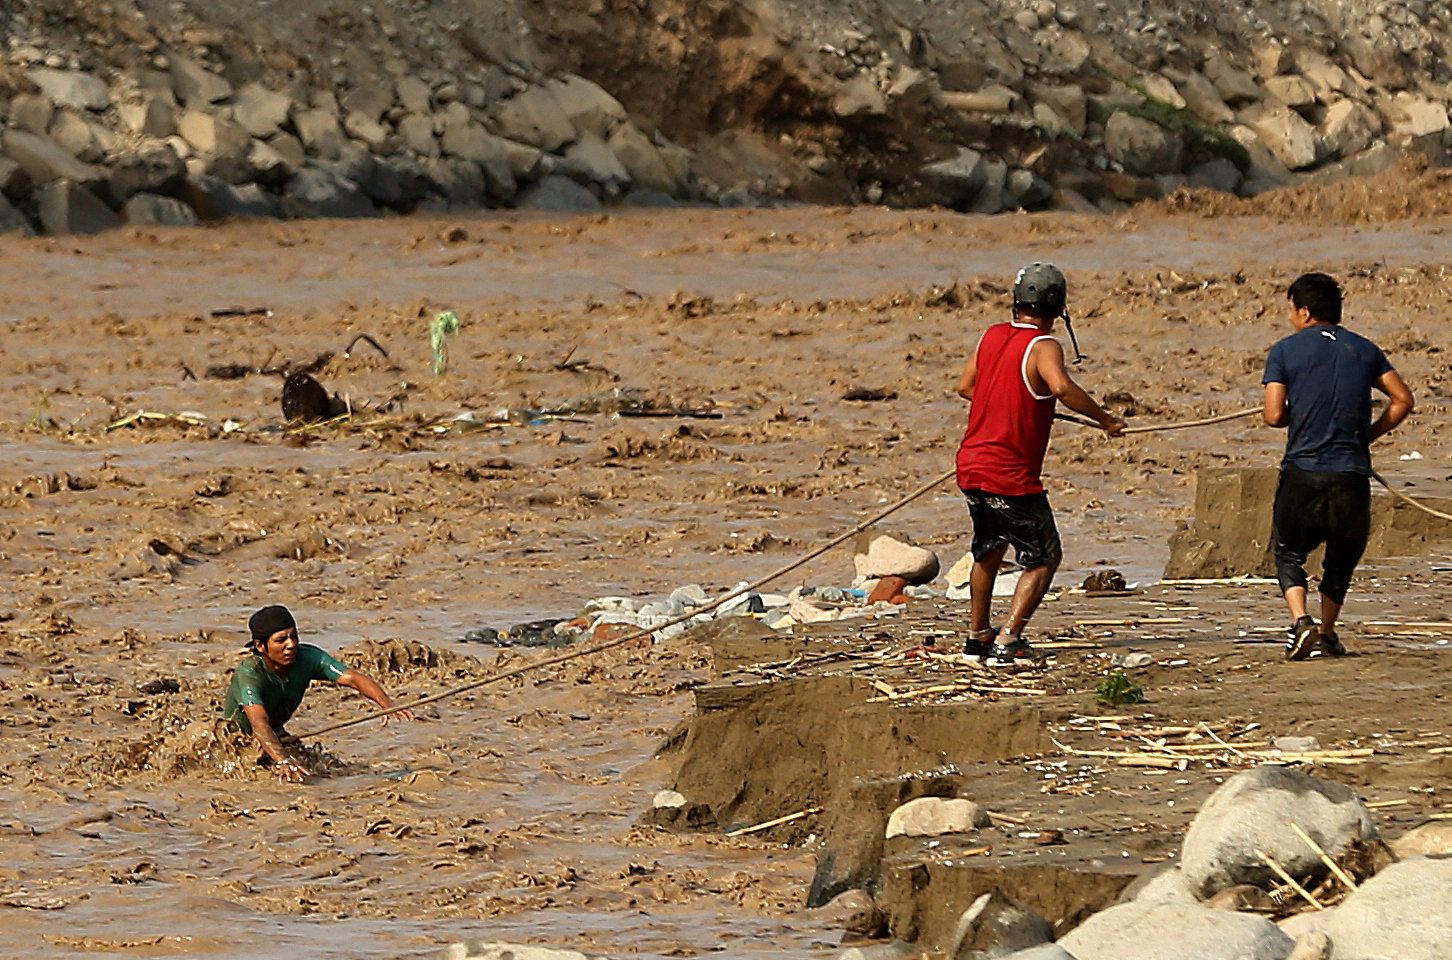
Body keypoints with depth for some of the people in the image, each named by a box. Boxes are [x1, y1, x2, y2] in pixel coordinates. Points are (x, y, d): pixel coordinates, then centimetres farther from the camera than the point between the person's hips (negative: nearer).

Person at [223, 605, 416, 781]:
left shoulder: (308, 657, -22)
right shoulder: (248, 674, -37)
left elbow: (353, 678, -31)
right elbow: (259, 723, -51)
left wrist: (386, 704, -51)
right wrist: (282, 760, -68)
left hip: (276, 733, 5)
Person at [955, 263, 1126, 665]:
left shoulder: (992, 335, 8)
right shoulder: (1042, 346, -14)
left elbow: (965, 387, 20)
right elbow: (1062, 387, -34)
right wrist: (1104, 419, -23)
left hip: (971, 466, 7)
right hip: (1011, 477, -7)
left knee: (989, 550, 28)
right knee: (1044, 559, 4)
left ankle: (977, 636, 35)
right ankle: (1008, 642, -8)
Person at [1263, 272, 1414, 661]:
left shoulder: (1285, 352, 0)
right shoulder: (1364, 350, 10)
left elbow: (1274, 416, -6)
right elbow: (1403, 400, 8)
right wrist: (1368, 435, 15)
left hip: (1303, 473, -2)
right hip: (1352, 475, 2)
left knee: (1289, 554, 14)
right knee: (1343, 556, 22)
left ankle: (1301, 622, -8)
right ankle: (1328, 630, 21)